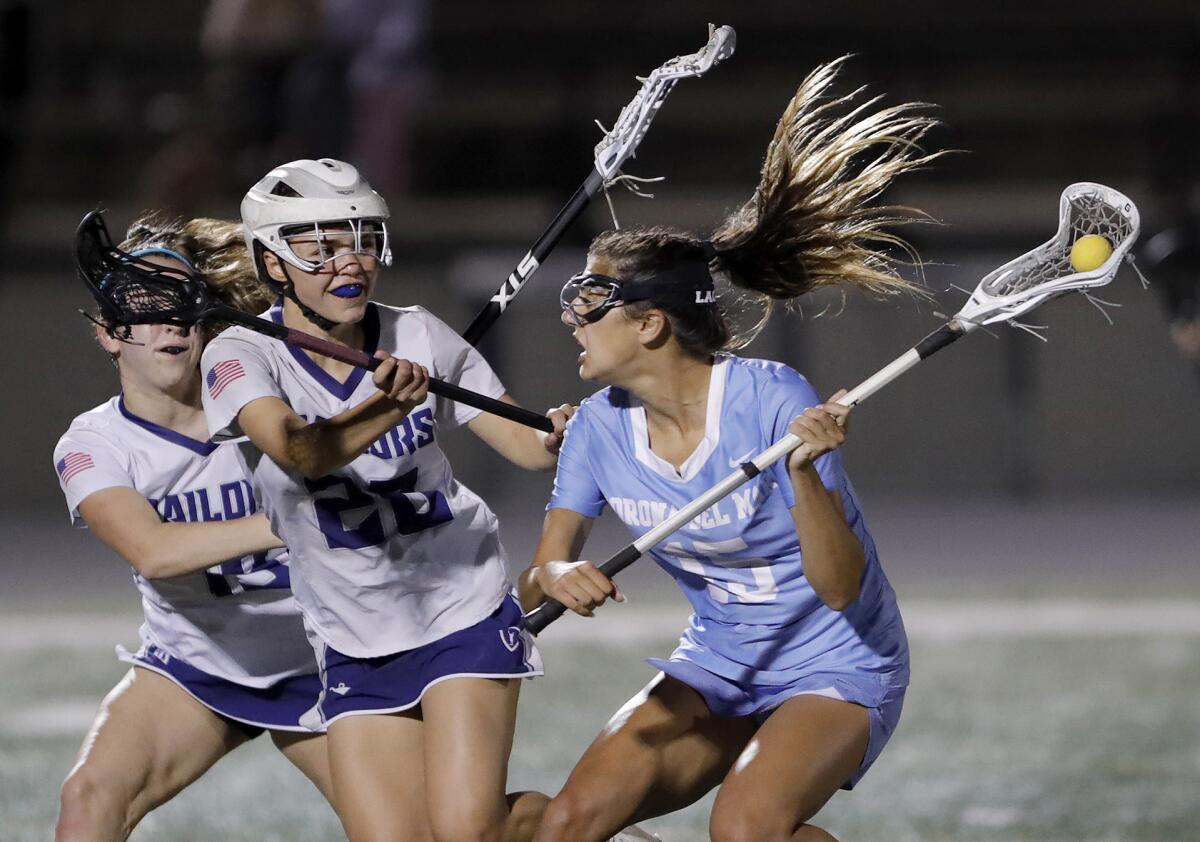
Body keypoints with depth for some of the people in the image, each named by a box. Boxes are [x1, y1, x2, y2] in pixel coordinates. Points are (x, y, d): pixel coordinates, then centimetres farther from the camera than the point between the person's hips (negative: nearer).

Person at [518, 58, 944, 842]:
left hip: (837, 673, -6)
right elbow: (535, 584, -2)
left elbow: (840, 587, -24)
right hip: (717, 670, 6)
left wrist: (804, 474, -41)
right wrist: (557, 579, -27)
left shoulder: (773, 400, -22)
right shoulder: (601, 426, -6)